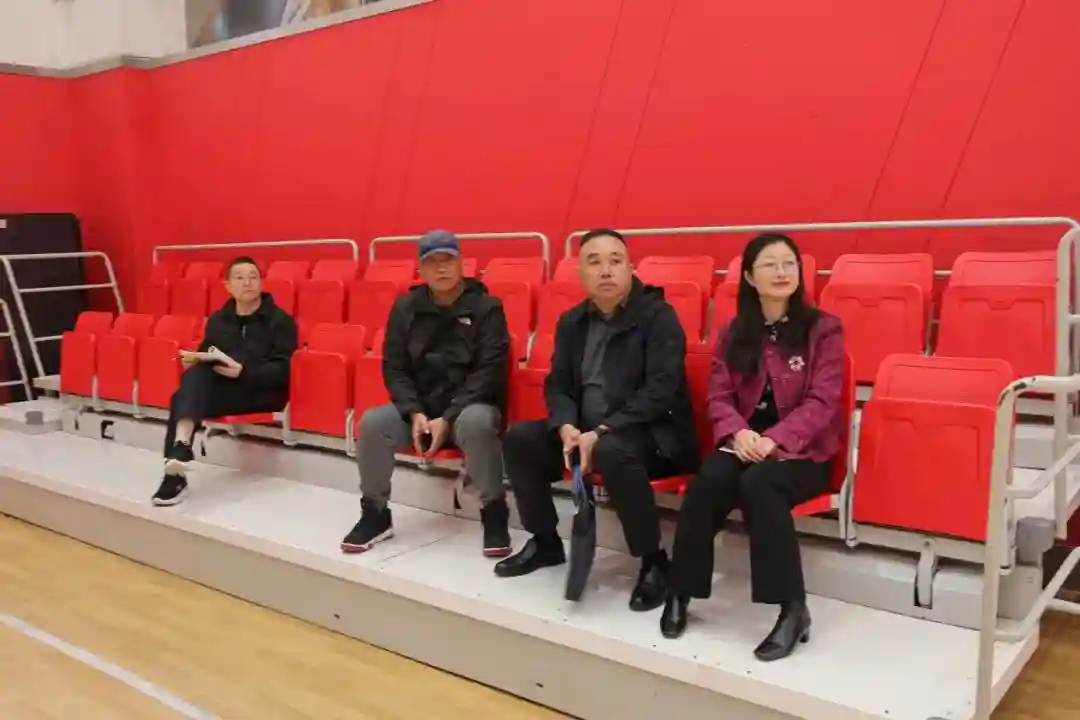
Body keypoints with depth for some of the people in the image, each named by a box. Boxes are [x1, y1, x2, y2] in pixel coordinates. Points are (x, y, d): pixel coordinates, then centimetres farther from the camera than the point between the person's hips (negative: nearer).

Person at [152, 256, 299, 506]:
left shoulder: (280, 320, 0)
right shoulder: (217, 320, 18)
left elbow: (283, 369, -9)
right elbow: (207, 355, 23)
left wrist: (245, 372, -24)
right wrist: (195, 359, -3)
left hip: (264, 392, -4)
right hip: (222, 388, 5)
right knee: (196, 374, -30)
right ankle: (180, 446, -43)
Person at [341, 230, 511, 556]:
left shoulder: (486, 308, -5)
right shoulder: (405, 307, 6)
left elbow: (489, 372, -12)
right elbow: (394, 368, 4)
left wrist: (447, 419, -20)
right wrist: (415, 413, -14)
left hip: (470, 406, -3)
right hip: (419, 406, 4)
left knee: (477, 423, -38)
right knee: (371, 423, -22)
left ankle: (494, 514, -21)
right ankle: (375, 514, -4)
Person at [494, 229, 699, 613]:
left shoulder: (658, 316, -10)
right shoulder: (571, 321, 9)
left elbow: (661, 390, -20)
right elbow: (558, 384, 7)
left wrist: (601, 432, -27)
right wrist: (567, 429, -15)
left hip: (652, 434, -6)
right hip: (585, 431, 7)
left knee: (612, 451, -38)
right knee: (519, 438, -9)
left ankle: (654, 563, -20)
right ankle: (545, 542, 9)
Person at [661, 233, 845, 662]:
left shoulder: (823, 329, -2)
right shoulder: (734, 333, 9)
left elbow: (821, 401, -9)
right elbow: (719, 396, 4)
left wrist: (774, 440, -24)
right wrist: (737, 433, -18)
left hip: (801, 450, -3)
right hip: (744, 443, 3)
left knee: (757, 484, -34)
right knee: (708, 481, -29)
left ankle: (793, 608, -25)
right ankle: (680, 592, -16)